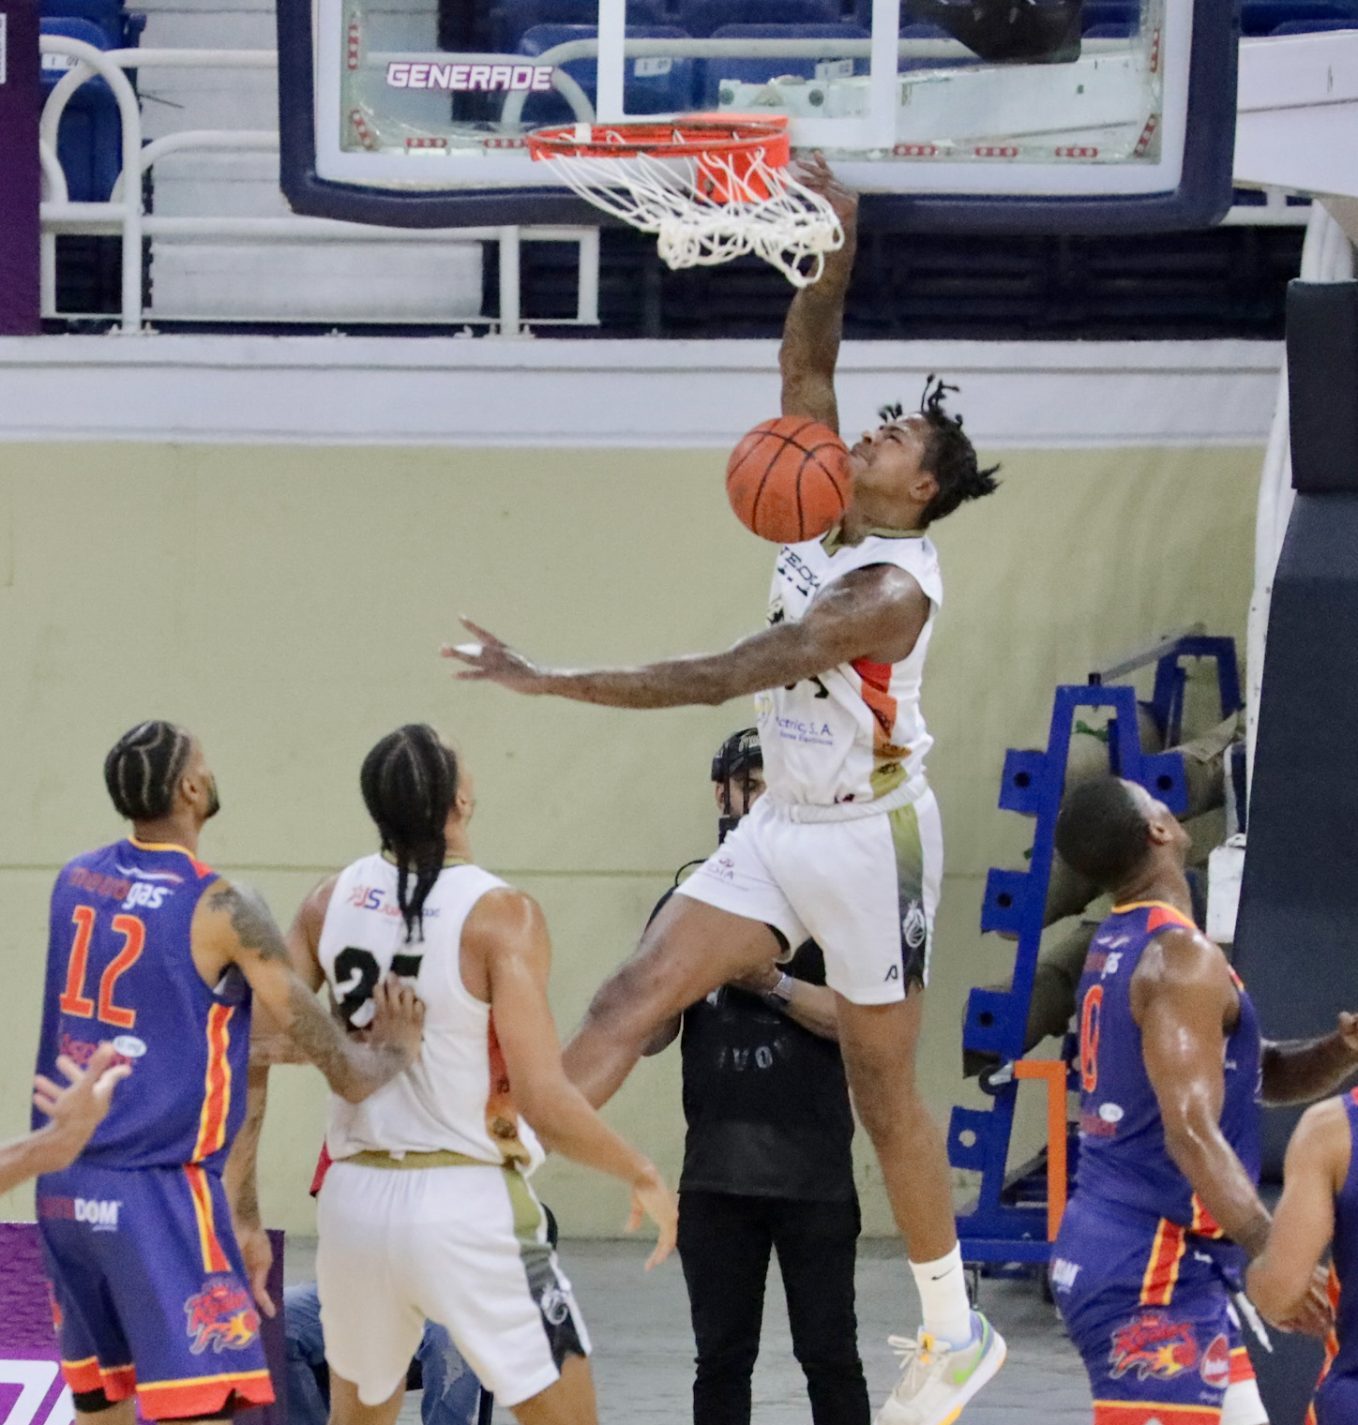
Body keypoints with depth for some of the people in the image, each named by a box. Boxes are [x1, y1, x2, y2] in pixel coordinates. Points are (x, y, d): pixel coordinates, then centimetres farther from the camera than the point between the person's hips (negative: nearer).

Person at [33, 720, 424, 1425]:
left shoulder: (75, 881, 8)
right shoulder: (222, 909, -12)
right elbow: (345, 1074, -10)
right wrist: (395, 1050, 10)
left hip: (64, 1182, 7)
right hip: (160, 1191, -7)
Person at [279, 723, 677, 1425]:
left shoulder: (331, 900, 2)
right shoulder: (500, 915, -13)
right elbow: (545, 1102, -18)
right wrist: (641, 1174, -5)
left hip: (355, 1200, 5)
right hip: (463, 1203, -5)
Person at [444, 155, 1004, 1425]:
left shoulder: (890, 590, -22)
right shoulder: (827, 510, 3)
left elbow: (725, 677, -28)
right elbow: (805, 363, 8)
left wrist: (553, 682, -29)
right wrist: (834, 254, -8)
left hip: (866, 838, -8)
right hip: (779, 830, 8)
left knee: (882, 1085, 2)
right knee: (631, 999, -7)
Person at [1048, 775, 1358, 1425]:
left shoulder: (1118, 947, 14)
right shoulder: (1182, 959, -16)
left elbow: (1264, 1075, 19)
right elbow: (1192, 1132, -26)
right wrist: (1277, 1255, -33)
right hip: (1149, 1274, -10)